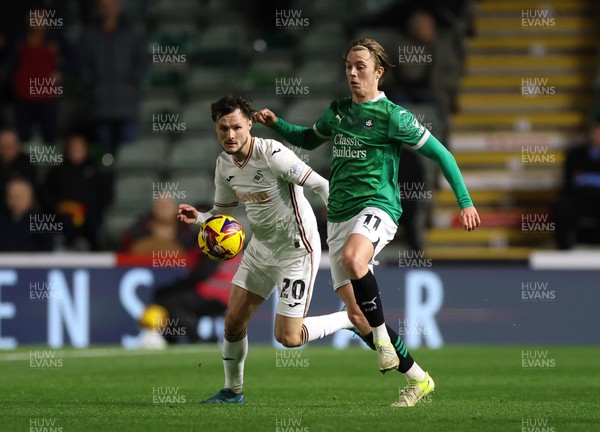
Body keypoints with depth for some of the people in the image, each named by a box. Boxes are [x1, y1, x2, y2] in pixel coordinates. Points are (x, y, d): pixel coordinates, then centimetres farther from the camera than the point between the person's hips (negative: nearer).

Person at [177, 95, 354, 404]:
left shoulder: (272, 154, -25)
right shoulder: (224, 164, -1)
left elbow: (322, 186, -23)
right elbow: (221, 211, 13)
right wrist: (197, 217, -8)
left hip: (296, 250, -7)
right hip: (260, 249, 7)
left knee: (288, 338, -9)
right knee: (233, 321, 7)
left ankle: (354, 320, 11)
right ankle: (233, 391, 27)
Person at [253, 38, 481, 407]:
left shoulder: (392, 115, -4)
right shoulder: (337, 111, 13)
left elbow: (440, 153, -2)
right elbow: (308, 140, 33)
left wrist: (465, 202, -6)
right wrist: (275, 124, 16)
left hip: (376, 206, -6)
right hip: (339, 217, 7)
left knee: (353, 257, -41)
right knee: (357, 315, -1)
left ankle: (382, 334, -22)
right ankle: (418, 379, 12)